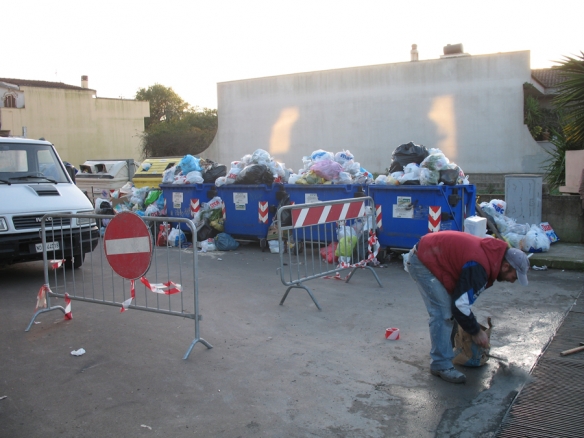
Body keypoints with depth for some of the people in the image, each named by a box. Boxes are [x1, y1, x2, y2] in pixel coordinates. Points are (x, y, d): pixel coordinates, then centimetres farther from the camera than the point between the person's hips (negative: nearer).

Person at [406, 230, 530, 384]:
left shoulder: (491, 253, 4)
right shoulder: (478, 267, -27)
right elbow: (461, 305, -24)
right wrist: (476, 332, -10)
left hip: (429, 254, 10)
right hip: (421, 261, -10)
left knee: (449, 307, 16)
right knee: (443, 312, -13)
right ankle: (441, 365, -7)